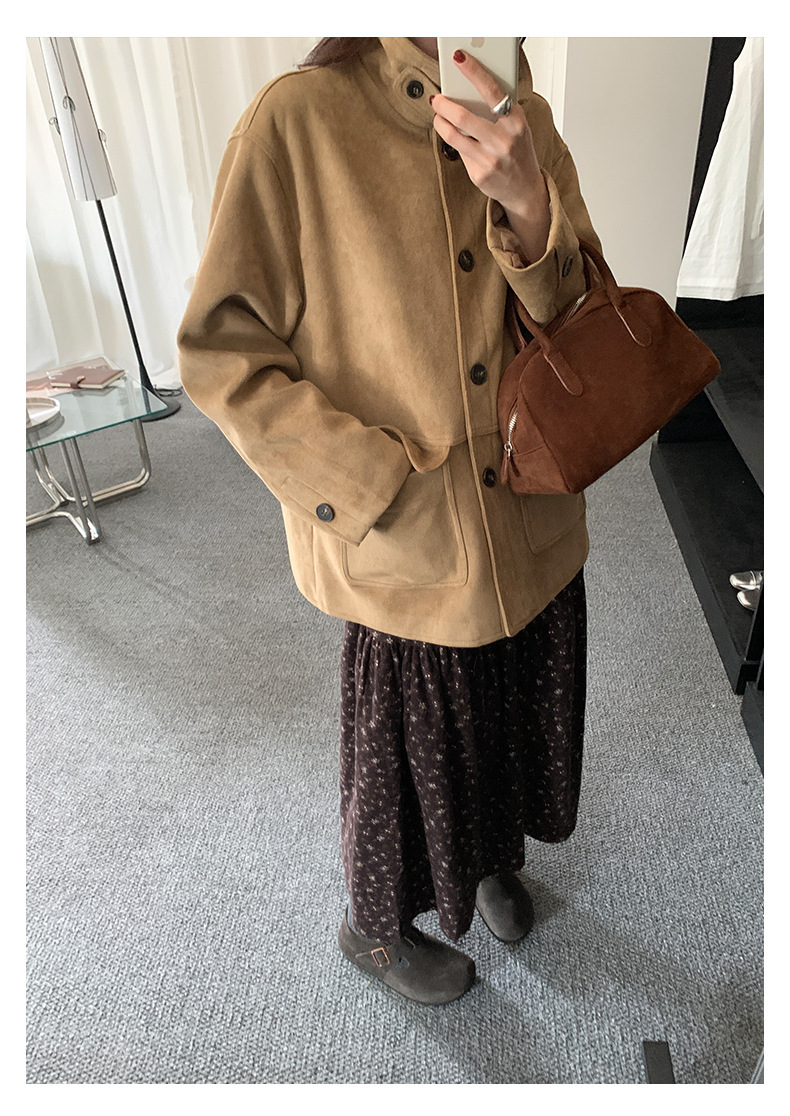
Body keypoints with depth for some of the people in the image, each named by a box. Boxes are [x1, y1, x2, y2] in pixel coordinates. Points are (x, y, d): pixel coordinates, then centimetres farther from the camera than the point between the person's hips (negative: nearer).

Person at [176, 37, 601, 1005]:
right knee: (412, 753, 16)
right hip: (410, 557, -5)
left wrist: (527, 207, -26)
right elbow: (221, 353, -14)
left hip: (536, 533, 5)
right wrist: (378, 489, -19)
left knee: (513, 721, 25)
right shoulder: (300, 120, -14)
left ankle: (493, 856, 59)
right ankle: (376, 926, 49)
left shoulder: (528, 126, 1)